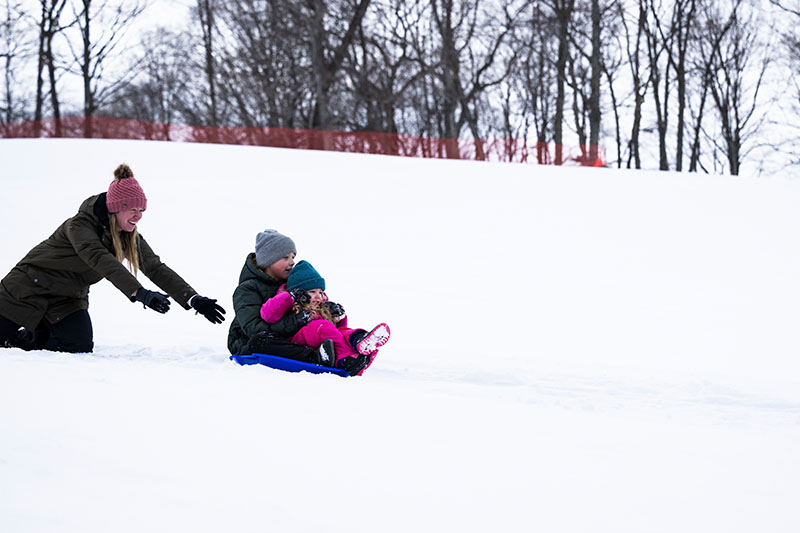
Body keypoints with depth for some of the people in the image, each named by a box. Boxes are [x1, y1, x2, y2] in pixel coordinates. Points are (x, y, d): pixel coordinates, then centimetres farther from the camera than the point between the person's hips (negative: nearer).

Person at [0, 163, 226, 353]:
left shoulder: (130, 238, -6)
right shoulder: (79, 226, -28)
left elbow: (157, 269, -8)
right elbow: (101, 260, -43)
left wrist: (193, 299, -21)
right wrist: (139, 293, -55)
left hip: (68, 298, 6)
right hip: (29, 285, -6)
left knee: (81, 347, -17)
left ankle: (28, 338, 10)